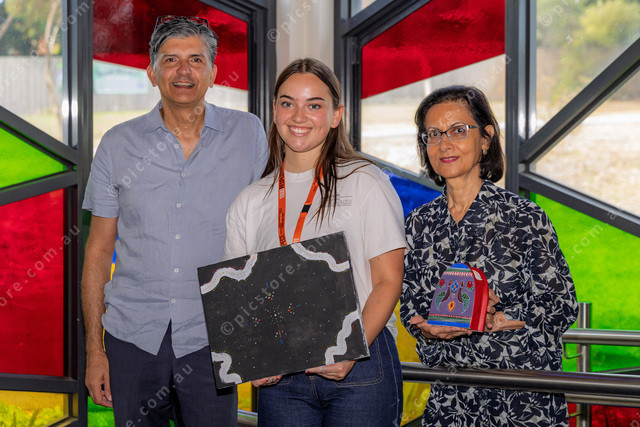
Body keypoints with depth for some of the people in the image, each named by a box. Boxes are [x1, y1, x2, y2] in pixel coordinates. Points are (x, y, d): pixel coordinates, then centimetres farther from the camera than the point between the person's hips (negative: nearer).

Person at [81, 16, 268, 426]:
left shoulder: (249, 134, 2)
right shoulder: (118, 144, 4)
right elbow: (98, 252, 8)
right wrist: (94, 349, 3)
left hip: (211, 338, -1)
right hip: (133, 336, 1)